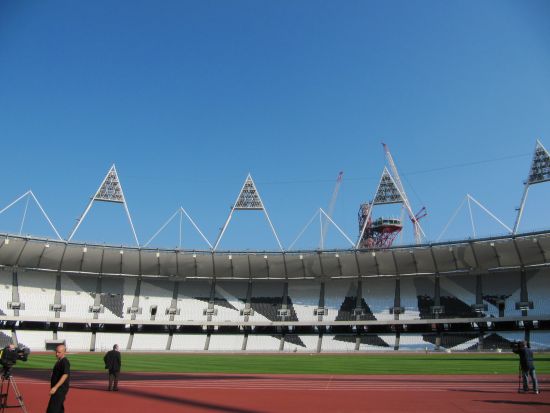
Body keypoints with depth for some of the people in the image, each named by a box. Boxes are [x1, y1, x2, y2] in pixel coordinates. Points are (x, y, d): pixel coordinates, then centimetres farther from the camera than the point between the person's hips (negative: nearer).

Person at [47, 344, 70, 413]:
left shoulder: (65, 362, -16)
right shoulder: (59, 361, 15)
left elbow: (65, 375, -26)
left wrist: (55, 387, -30)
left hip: (61, 389, -10)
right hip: (58, 389, 10)